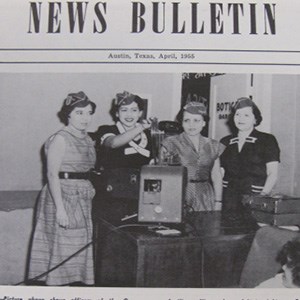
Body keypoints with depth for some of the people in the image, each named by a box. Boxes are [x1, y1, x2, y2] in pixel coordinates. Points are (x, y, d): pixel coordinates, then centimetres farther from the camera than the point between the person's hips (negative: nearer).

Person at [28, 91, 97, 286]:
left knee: (81, 248, 12)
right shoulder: (60, 139, -11)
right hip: (63, 195, -8)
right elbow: (52, 175, -16)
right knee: (62, 247, -2)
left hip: (84, 197, 8)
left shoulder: (87, 139, 11)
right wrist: (60, 208, -21)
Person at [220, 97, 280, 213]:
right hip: (228, 198, 3)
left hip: (254, 198, -3)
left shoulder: (267, 140, 4)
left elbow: (273, 173, -1)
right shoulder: (225, 142, 14)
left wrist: (263, 195, -13)